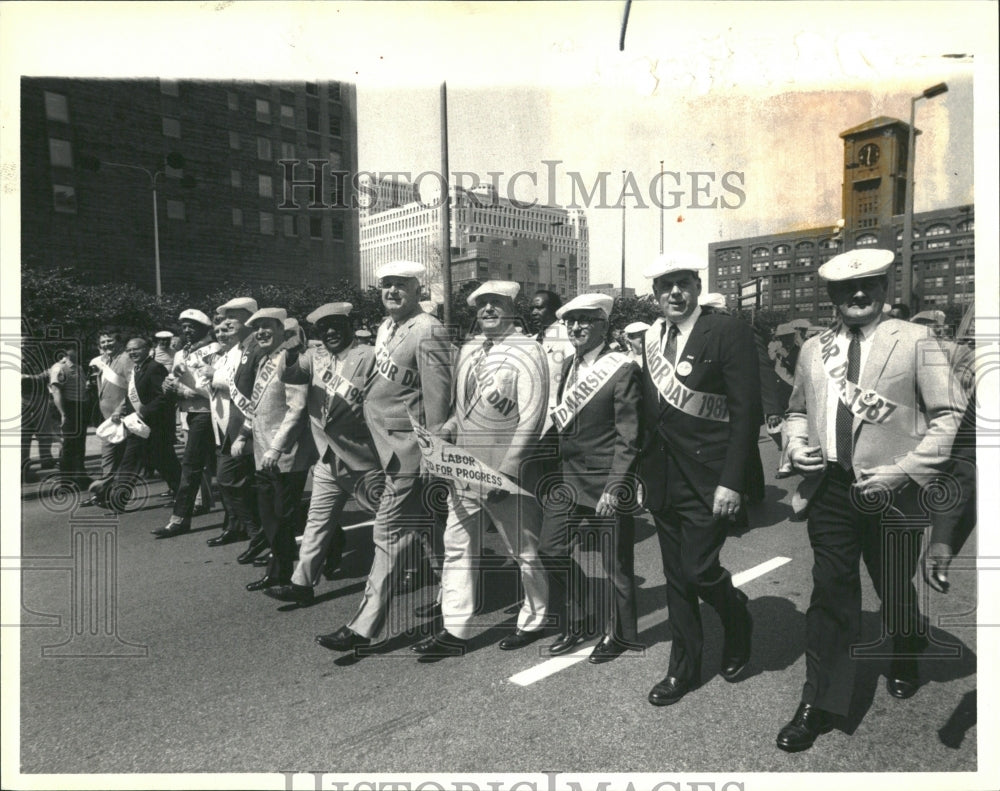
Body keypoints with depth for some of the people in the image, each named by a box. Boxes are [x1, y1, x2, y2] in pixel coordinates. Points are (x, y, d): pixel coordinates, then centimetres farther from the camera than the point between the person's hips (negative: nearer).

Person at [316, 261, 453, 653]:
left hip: (405, 446, -9)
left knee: (389, 531, -4)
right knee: (420, 526, 18)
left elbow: (437, 395, -16)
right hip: (384, 442, 9)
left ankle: (365, 625, 4)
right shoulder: (386, 327, 14)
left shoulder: (428, 331, -13)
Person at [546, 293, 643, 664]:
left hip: (607, 485, -6)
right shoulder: (568, 365, 9)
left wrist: (613, 488, -17)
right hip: (571, 481, 6)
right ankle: (574, 625, 33)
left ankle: (619, 634, 27)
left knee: (615, 564, 8)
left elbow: (628, 437, -13)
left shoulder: (623, 370, -12)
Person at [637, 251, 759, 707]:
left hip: (707, 480, -5)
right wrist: (643, 473, 7)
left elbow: (746, 411, -12)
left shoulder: (727, 332, -8)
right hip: (662, 478, 6)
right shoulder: (650, 337, 9)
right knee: (677, 578, 13)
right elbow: (649, 412, 10)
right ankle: (683, 669, 29)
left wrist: (732, 482, -17)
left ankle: (737, 623, 28)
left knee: (699, 571, -6)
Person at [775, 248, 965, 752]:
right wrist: (797, 443, -1)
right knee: (830, 592, 4)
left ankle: (904, 666, 47)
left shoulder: (916, 342, -3)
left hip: (891, 492, -2)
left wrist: (904, 470, -14)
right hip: (830, 489, 2)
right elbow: (797, 409, 19)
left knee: (895, 591, 15)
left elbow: (946, 416, -5)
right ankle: (819, 704, 15)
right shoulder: (813, 349, 9)